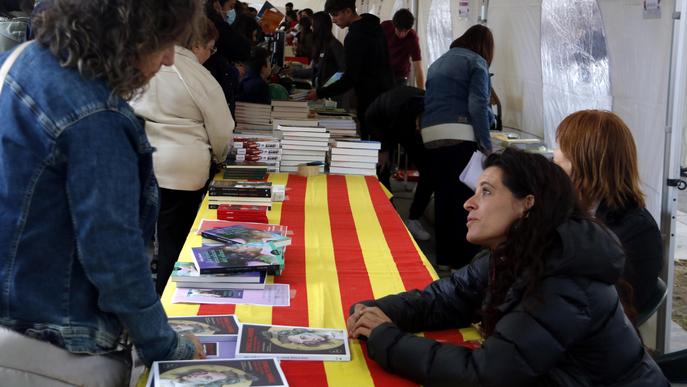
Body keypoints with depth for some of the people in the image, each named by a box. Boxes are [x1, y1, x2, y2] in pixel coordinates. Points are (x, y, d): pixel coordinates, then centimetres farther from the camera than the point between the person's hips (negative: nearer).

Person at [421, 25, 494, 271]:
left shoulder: (438, 63, 24)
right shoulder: (476, 62, 2)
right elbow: (478, 105, -9)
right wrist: (487, 146, -9)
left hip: (430, 136, 7)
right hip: (460, 135, -7)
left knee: (443, 195, 11)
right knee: (466, 197, -1)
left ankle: (444, 257, 16)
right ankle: (464, 257, -1)